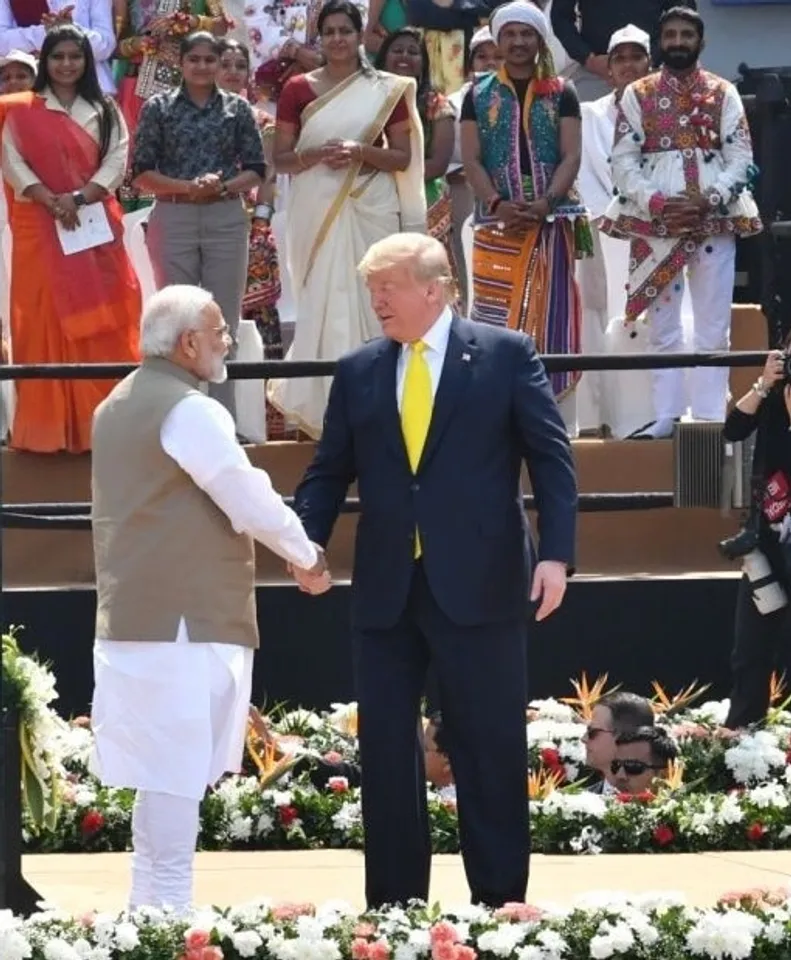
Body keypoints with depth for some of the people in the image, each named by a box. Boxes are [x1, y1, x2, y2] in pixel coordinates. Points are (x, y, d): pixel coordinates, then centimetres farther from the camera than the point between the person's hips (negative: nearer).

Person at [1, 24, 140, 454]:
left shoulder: (104, 110, 11)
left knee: (102, 323, -2)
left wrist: (79, 197, -14)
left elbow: (117, 160, 1)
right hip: (41, 229, -2)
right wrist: (51, 201, -17)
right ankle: (50, 425, -2)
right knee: (46, 321, -4)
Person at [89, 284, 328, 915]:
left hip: (131, 615, 9)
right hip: (185, 619, -9)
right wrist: (308, 558, 2)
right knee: (177, 775, -8)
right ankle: (170, 911, -8)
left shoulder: (118, 407, 15)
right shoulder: (190, 411, -15)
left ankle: (148, 909, 17)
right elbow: (253, 503, -14)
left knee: (161, 775, 14)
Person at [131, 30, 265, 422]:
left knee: (224, 321, 2)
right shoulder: (158, 107, 4)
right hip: (173, 220, -1)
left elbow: (256, 170, 6)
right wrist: (187, 187, -14)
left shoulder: (237, 108, 7)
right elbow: (141, 173, 0)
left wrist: (223, 186, -12)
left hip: (226, 220, 1)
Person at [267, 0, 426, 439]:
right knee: (323, 302, -3)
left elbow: (403, 157, 4)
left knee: (369, 300, -3)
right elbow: (281, 158, 5)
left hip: (372, 210, 0)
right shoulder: (298, 89, 5)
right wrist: (316, 153, -14)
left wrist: (361, 151, -13)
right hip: (317, 210, 0)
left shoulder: (387, 90, 4)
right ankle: (323, 406, 4)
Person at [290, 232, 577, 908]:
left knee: (490, 748, 1)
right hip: (386, 591, 4)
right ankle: (393, 904, 13)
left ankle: (499, 902, 8)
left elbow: (552, 458, -2)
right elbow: (330, 471, 11)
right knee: (385, 747, 6)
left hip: (477, 586, -4)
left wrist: (556, 554, -12)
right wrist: (307, 541, -7)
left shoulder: (506, 356, 0)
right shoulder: (357, 372, 10)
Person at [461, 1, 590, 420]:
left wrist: (544, 203, -16)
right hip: (497, 223, 0)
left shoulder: (561, 95, 7)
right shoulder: (479, 95, 9)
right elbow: (471, 159, 3)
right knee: (495, 317, -4)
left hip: (551, 220, 0)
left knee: (550, 314, -2)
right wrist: (498, 204, -14)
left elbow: (571, 156, 0)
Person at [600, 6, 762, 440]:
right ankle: (667, 416, 5)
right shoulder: (637, 95, 7)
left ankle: (709, 417, 0)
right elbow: (622, 161, 1)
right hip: (654, 223, 0)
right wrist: (656, 202, -13)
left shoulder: (724, 94, 7)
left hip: (714, 221, 0)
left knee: (713, 326, -1)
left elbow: (741, 158, 1)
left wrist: (708, 200, -14)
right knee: (663, 326, 3)